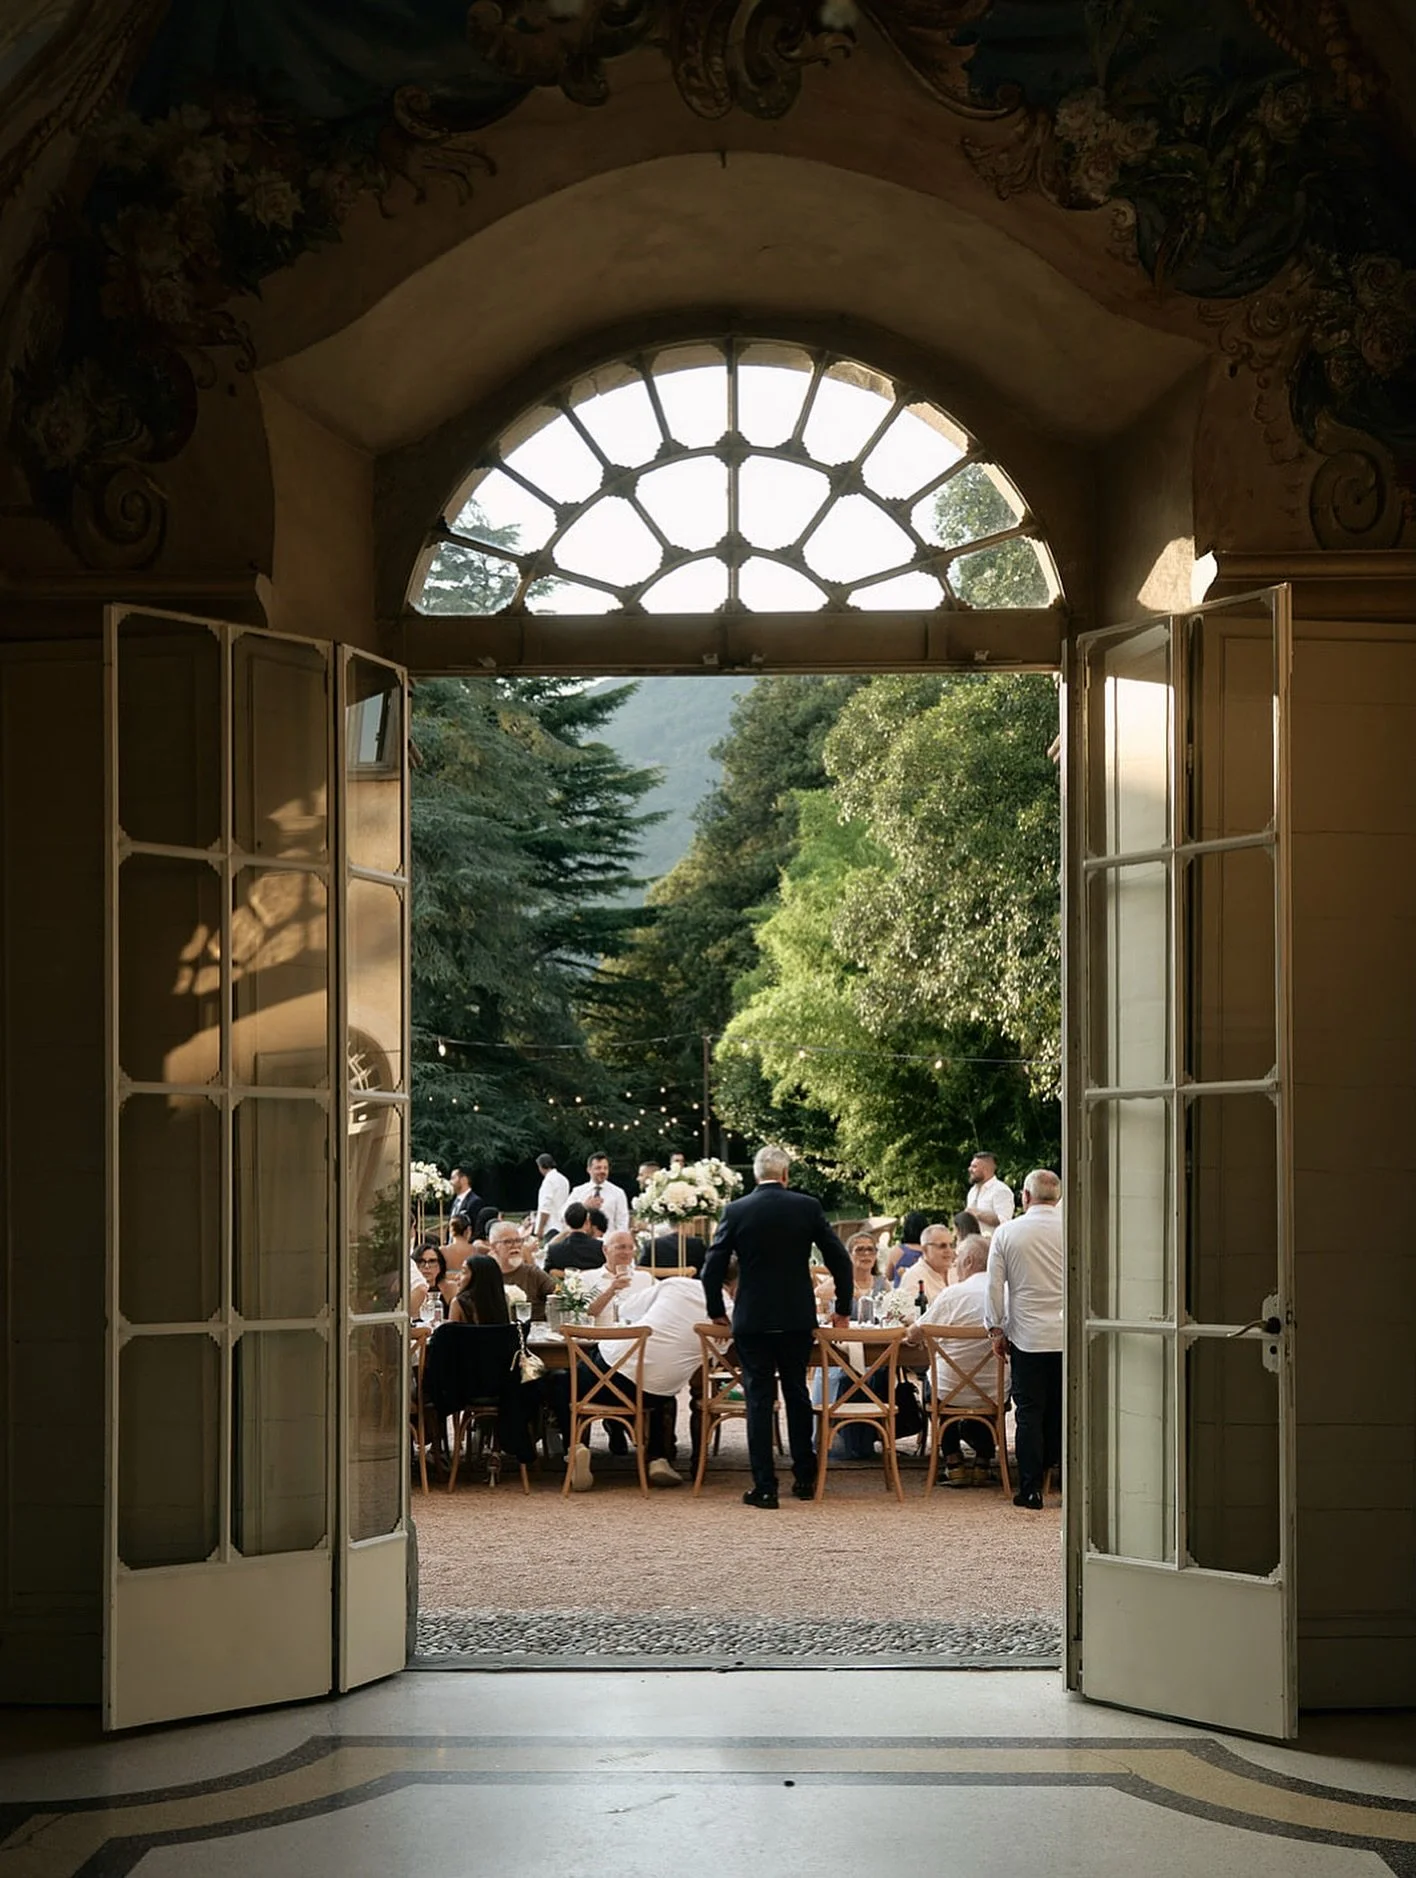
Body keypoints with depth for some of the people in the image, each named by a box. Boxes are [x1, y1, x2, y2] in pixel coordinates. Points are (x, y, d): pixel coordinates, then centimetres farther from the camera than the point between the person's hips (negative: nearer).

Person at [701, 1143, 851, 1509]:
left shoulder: (735, 1211, -4)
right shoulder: (808, 1207, -2)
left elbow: (713, 1268, -4)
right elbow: (839, 1259, 0)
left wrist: (716, 1312, 10)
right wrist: (843, 1309, 11)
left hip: (752, 1320, -1)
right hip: (798, 1318, 2)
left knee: (759, 1400, 3)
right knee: (797, 1395, 17)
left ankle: (764, 1486, 0)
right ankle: (804, 1478, 23)